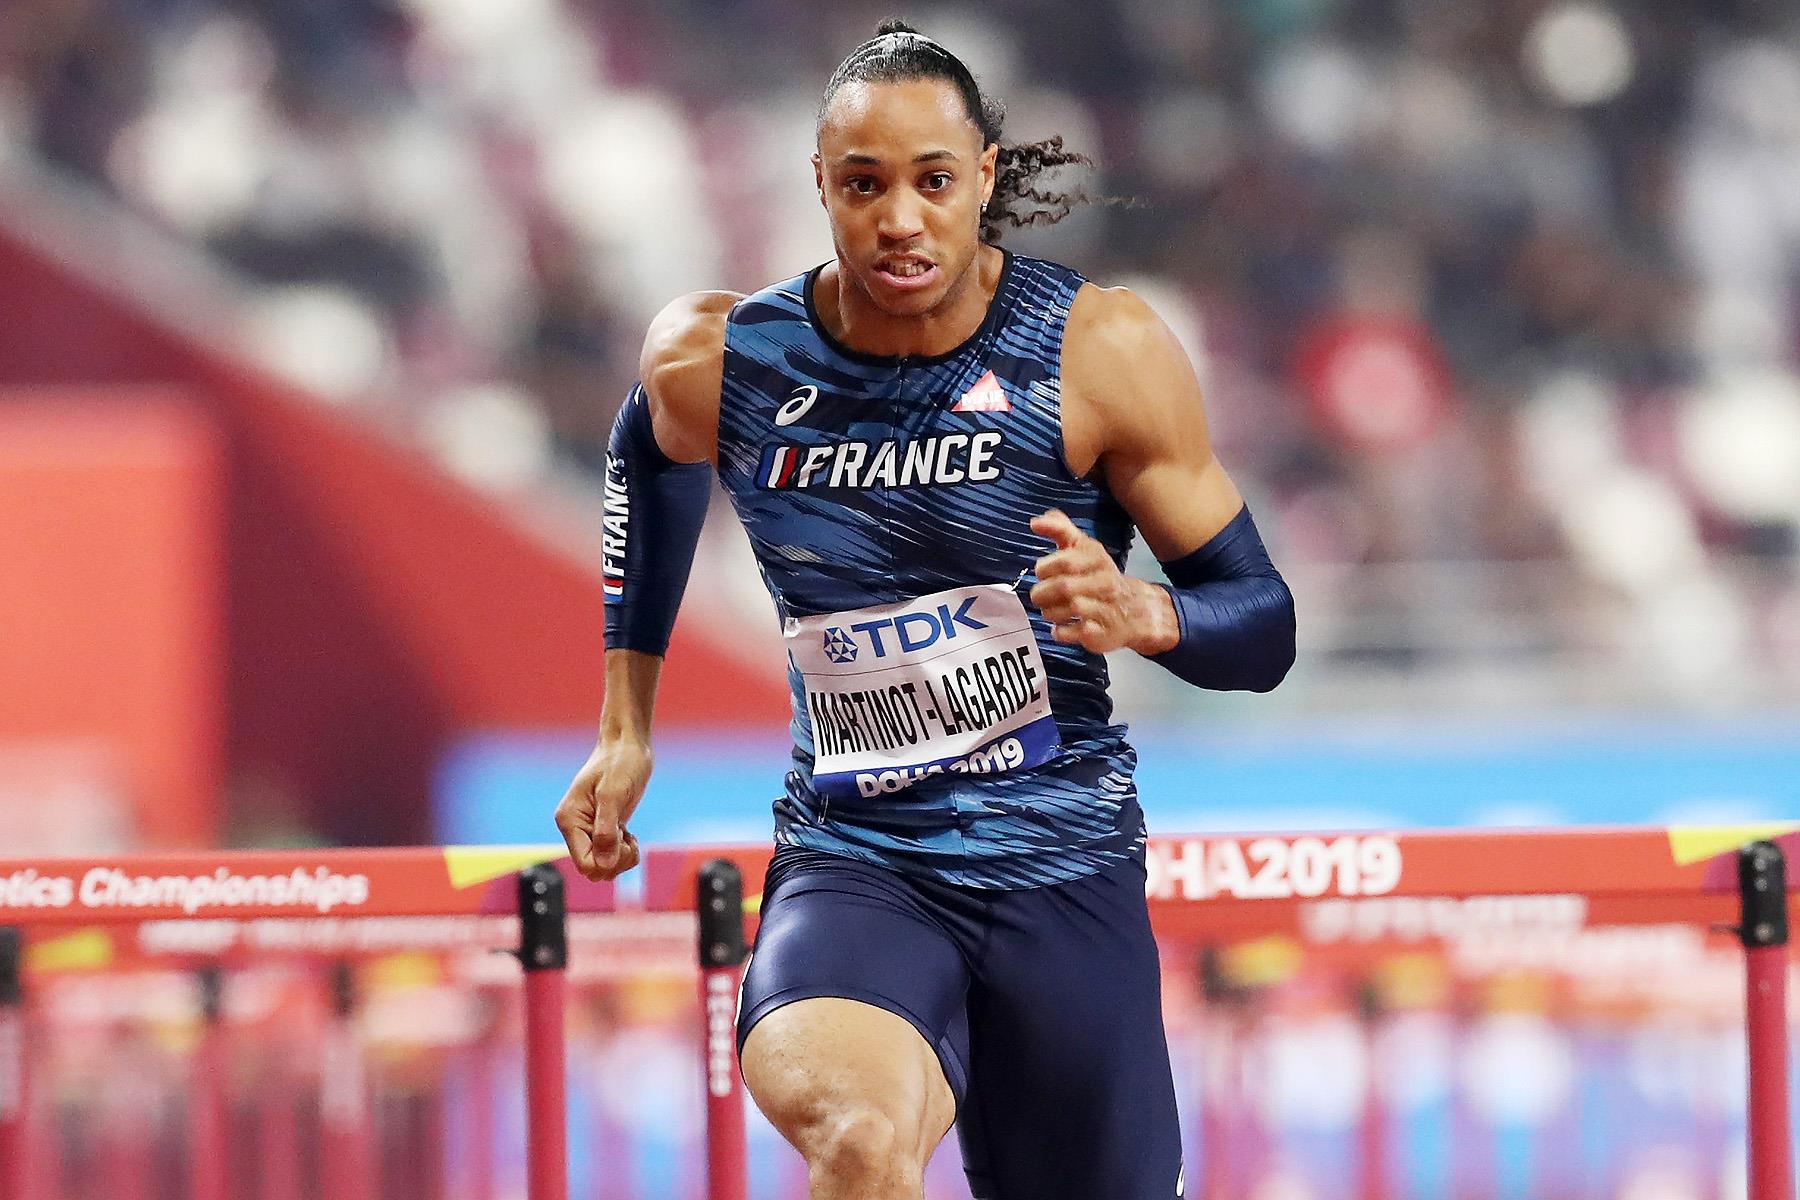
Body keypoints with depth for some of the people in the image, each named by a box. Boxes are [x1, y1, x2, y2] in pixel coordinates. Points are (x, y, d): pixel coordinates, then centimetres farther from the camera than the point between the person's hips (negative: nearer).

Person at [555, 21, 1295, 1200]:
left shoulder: (1100, 351, -8)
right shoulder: (717, 362, -4)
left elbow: (1264, 626, -3)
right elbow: (654, 453, 23)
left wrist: (1143, 614, -26)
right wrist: (626, 726, 21)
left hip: (1064, 869, 1)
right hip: (849, 861, -1)